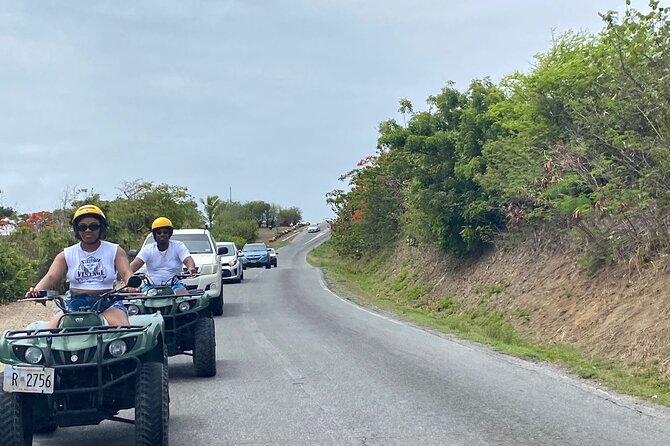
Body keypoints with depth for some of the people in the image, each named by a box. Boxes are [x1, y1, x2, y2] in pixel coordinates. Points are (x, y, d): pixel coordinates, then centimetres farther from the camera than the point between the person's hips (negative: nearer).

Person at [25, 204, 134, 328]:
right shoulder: (66, 255, 11)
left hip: (107, 304, -2)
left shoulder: (115, 252, 7)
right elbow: (50, 277, -2)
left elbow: (126, 273, -7)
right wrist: (35, 291, -25)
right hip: (75, 303, 2)